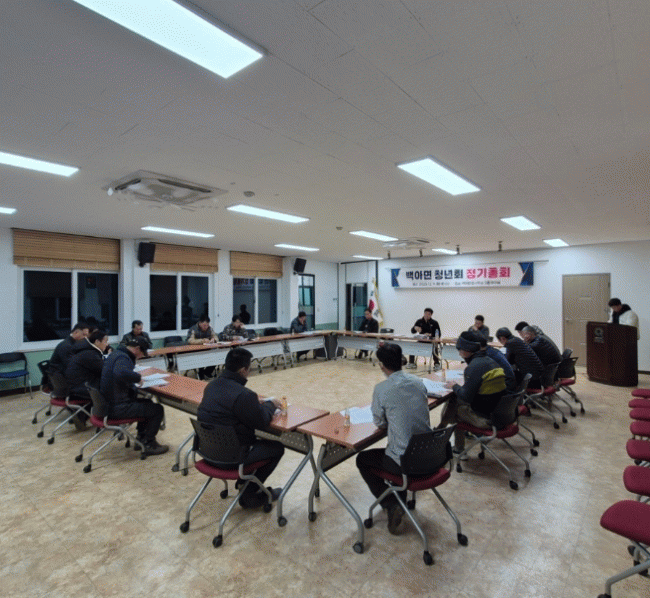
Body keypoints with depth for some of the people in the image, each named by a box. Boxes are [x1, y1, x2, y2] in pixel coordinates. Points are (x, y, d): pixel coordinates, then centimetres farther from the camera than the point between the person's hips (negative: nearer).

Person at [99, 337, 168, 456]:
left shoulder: (116, 354, 15)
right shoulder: (122, 358, -20)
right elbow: (121, 373, -45)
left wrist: (135, 393, 15)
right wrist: (138, 377, -26)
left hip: (109, 403, 11)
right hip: (117, 408, -11)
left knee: (146, 402, 28)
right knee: (158, 409, -8)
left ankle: (141, 438, 33)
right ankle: (149, 445, 6)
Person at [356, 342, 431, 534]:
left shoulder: (381, 389, -18)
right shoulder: (418, 382, -1)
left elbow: (379, 423, -3)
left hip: (405, 462, -6)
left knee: (362, 460, 19)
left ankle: (392, 505, 9)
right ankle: (401, 498, 41)